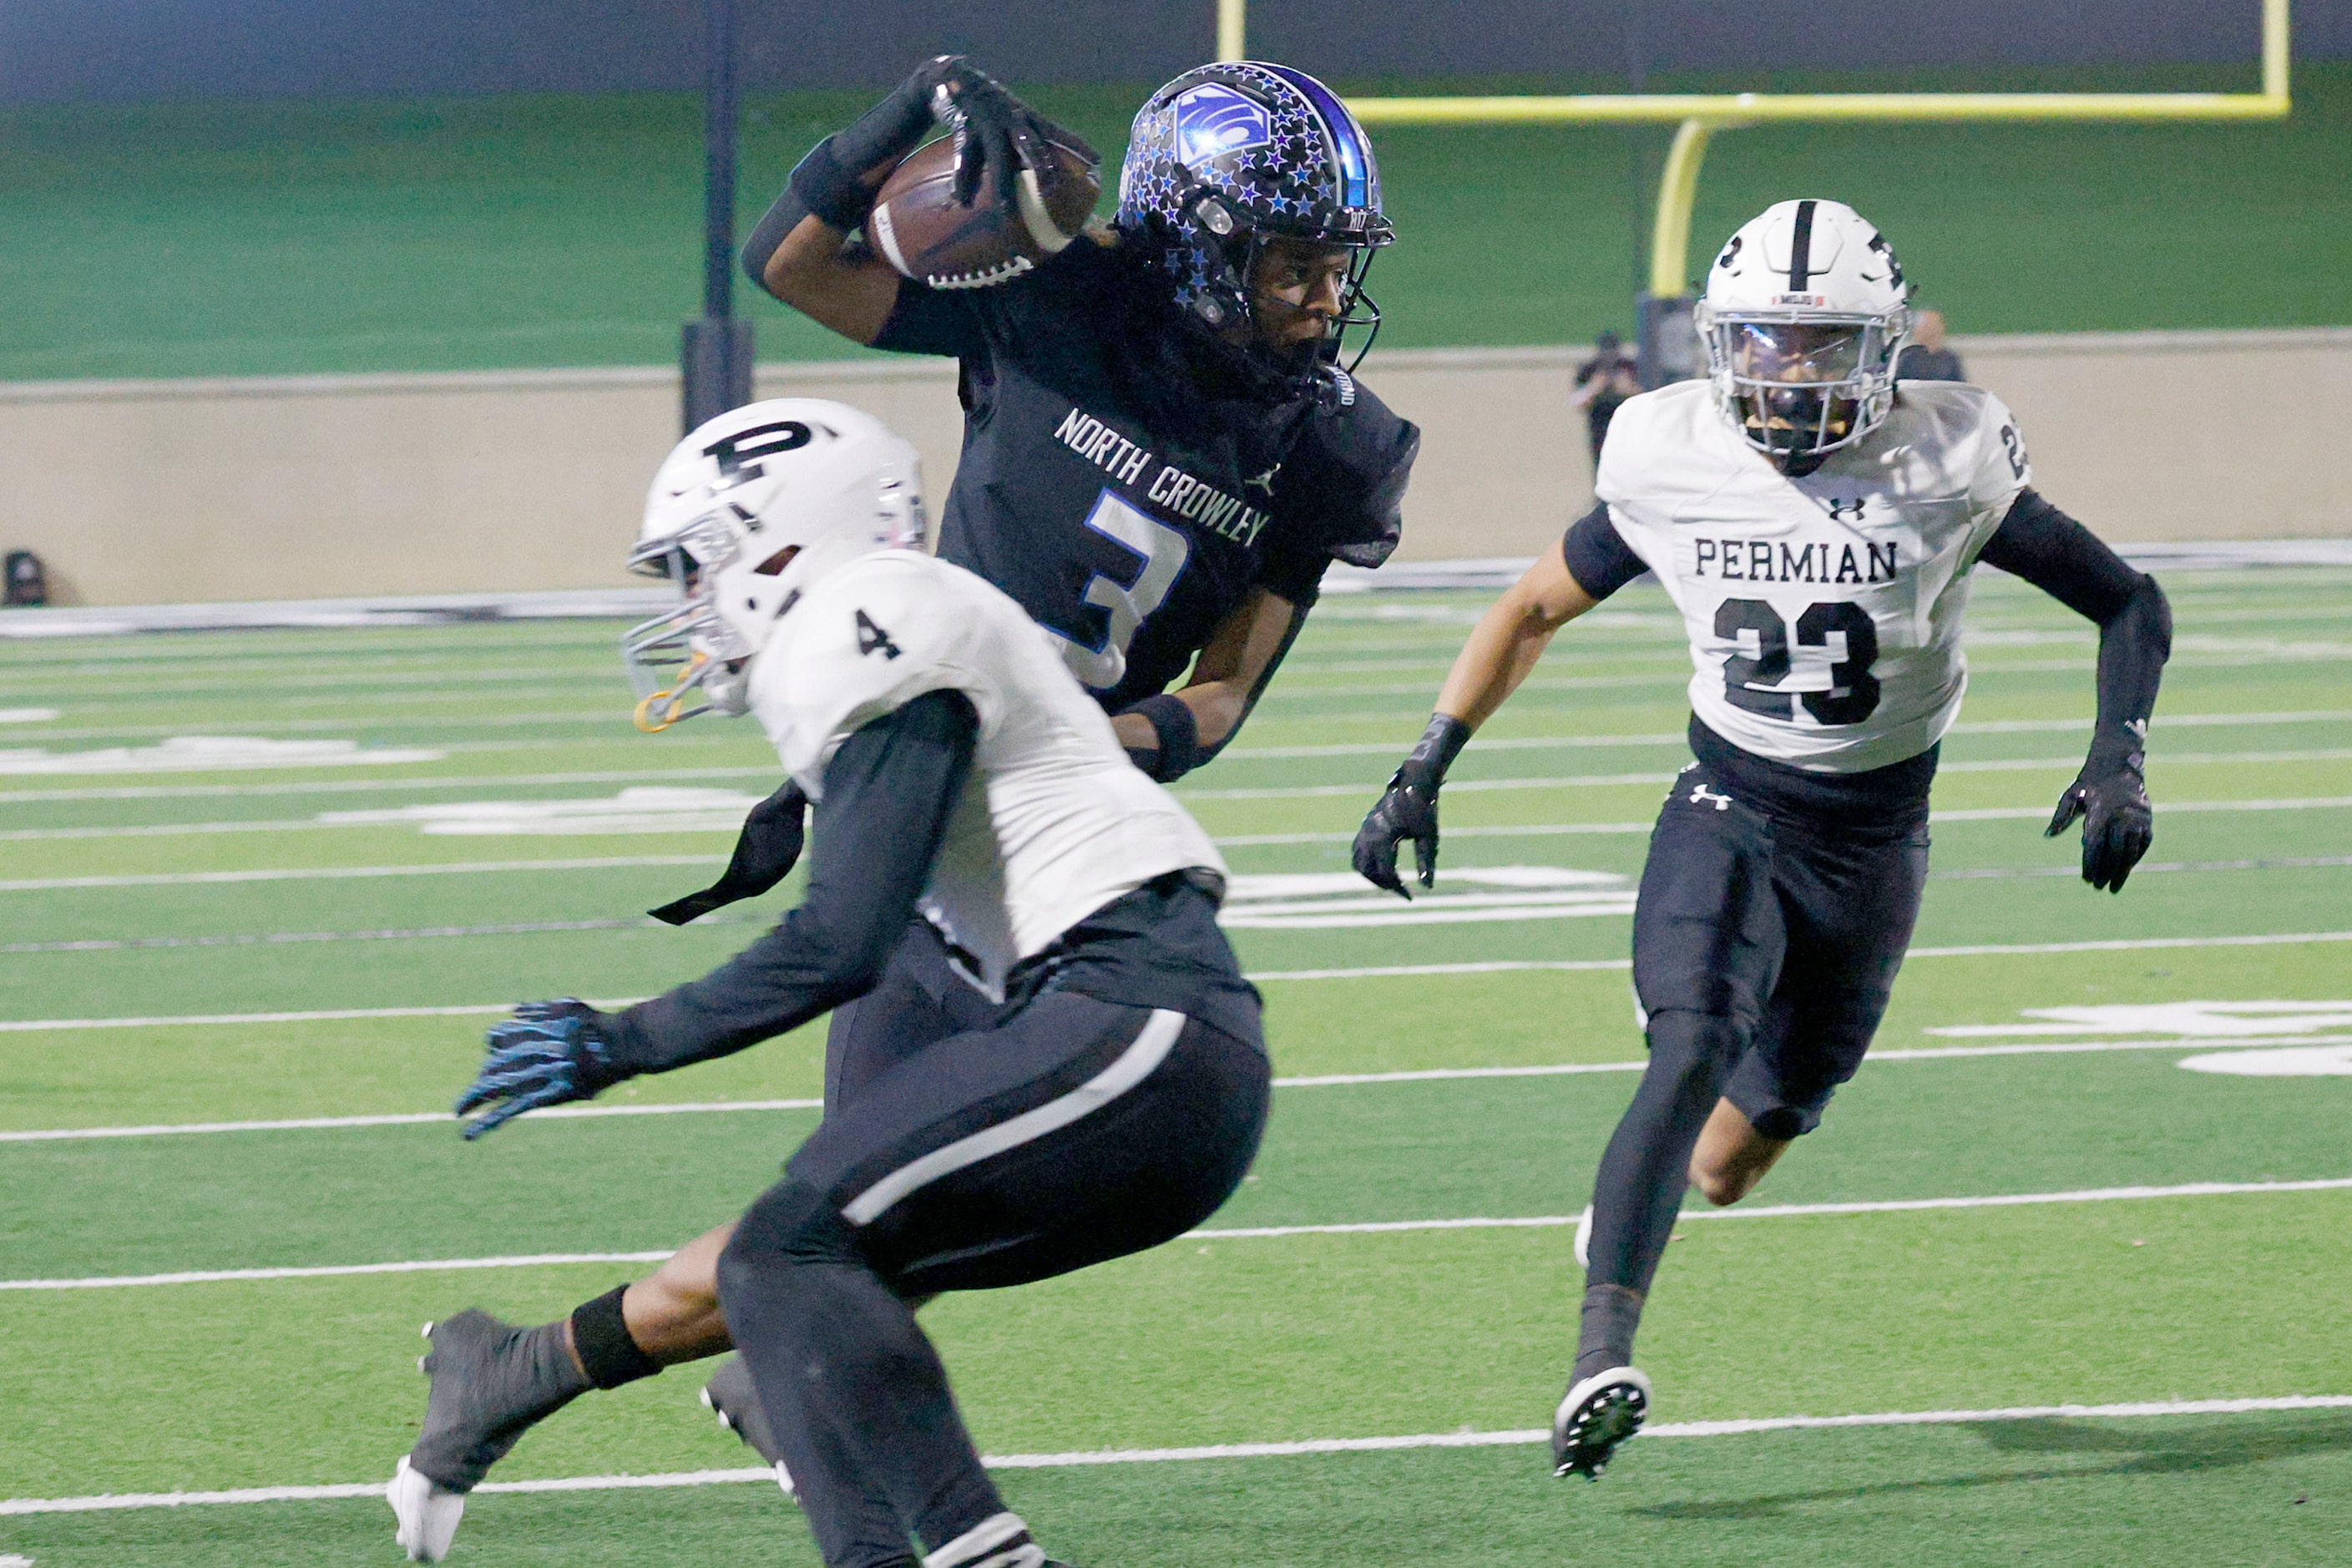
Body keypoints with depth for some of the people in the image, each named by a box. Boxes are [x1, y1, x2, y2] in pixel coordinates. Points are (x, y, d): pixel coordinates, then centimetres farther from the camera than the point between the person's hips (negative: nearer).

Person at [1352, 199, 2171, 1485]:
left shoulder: (1941, 469, -13)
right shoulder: (1672, 463, -8)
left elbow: (2129, 604, -4)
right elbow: (1534, 610, 7)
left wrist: (2118, 764, -19)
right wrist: (1423, 774, 1)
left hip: (1873, 837, 1)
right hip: (1728, 811, -1)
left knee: (1727, 1167, 6)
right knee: (1693, 1052, -28)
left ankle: (1624, 1212, 42)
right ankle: (1600, 1363, -37)